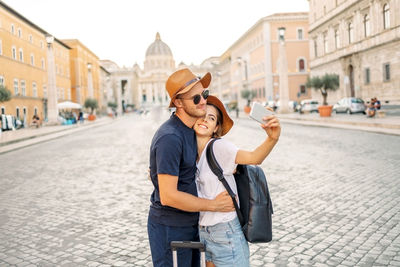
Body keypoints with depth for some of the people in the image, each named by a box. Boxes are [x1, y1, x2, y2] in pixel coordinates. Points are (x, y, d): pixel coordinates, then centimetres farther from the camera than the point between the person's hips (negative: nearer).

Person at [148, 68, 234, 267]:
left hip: (190, 224, 9)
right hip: (169, 230, -9)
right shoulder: (170, 137, -27)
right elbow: (168, 196, -28)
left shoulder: (189, 128, 3)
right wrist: (215, 205, -19)